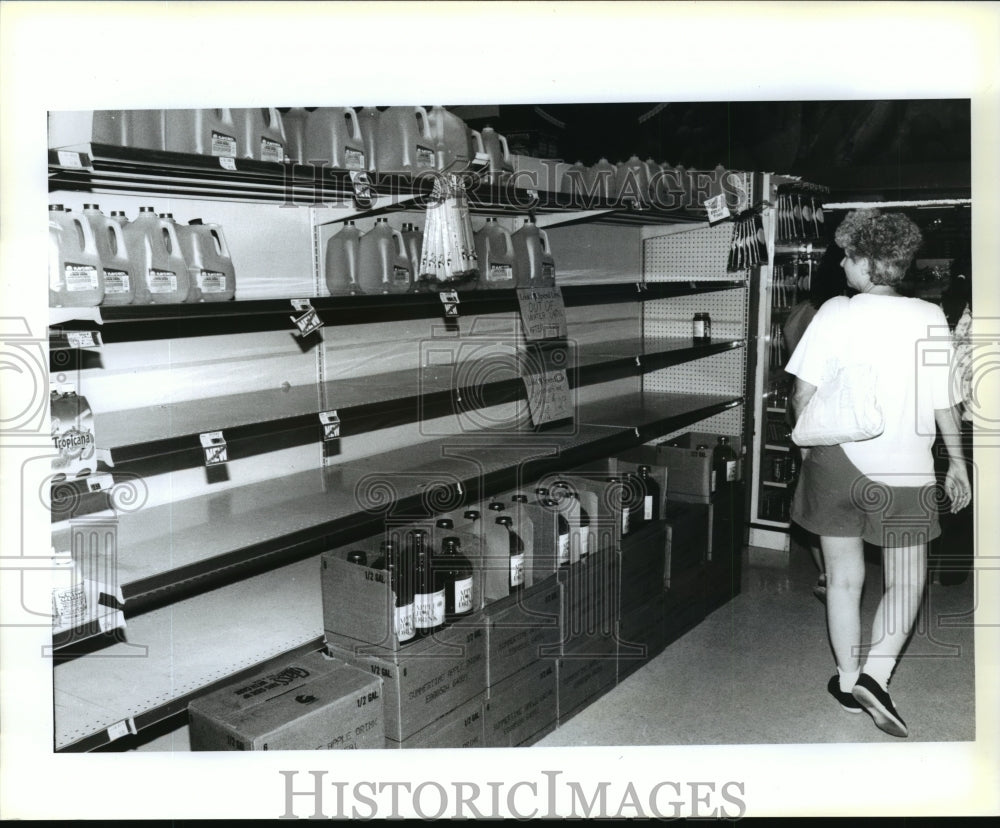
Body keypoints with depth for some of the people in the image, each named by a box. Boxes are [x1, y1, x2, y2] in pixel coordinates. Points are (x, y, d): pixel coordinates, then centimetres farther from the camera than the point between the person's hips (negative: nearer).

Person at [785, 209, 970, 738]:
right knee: (906, 582, 14)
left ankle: (849, 681, 25)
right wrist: (957, 462, 13)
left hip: (837, 461, 0)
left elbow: (803, 394, -8)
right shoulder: (929, 317, -5)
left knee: (844, 576, 13)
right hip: (905, 470, 0)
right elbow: (944, 403, -1)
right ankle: (874, 676, 1)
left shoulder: (835, 313, -8)